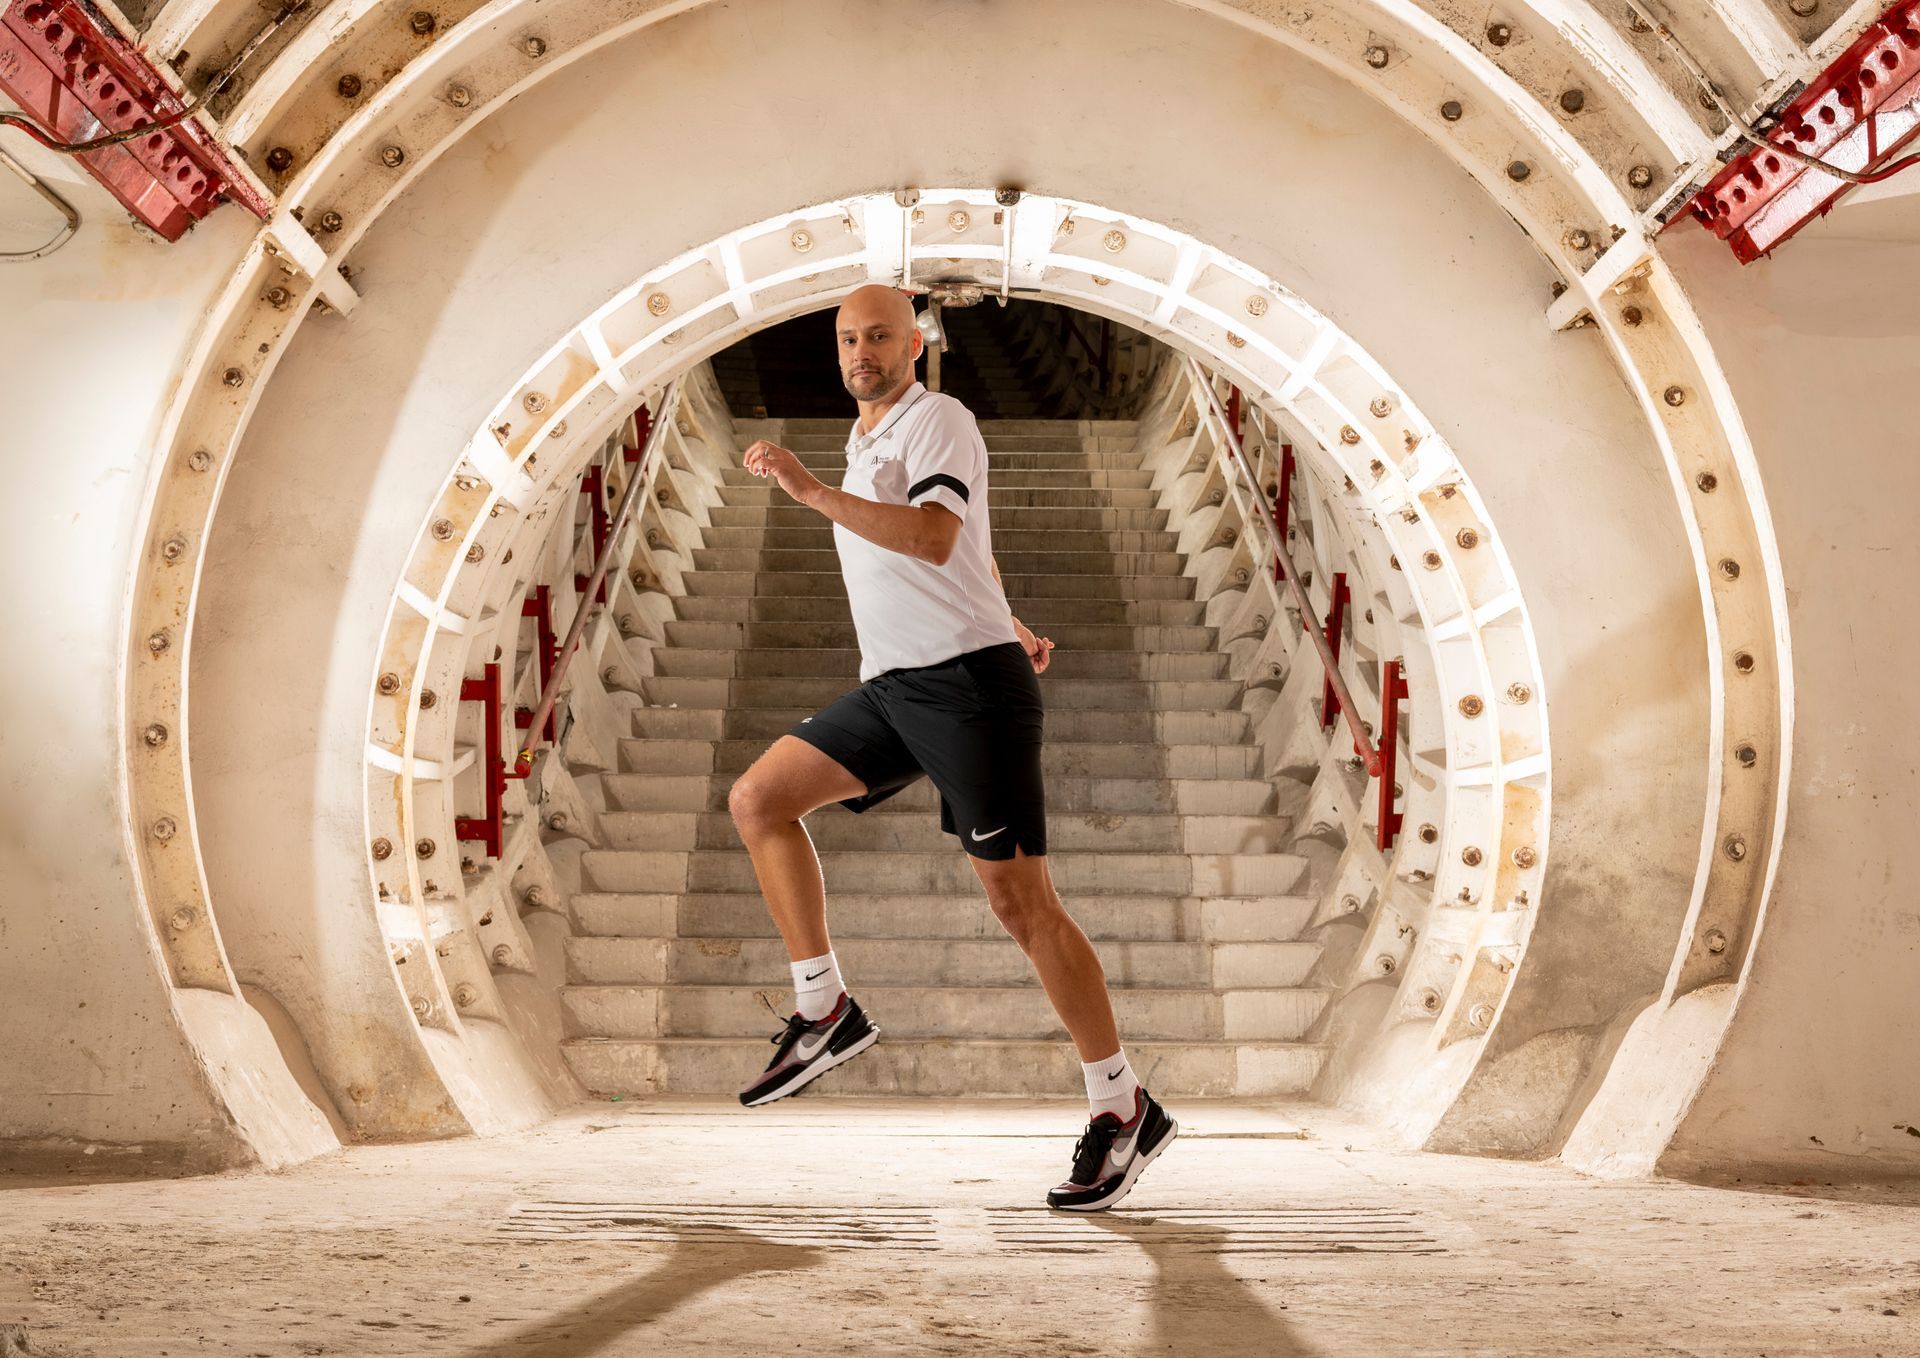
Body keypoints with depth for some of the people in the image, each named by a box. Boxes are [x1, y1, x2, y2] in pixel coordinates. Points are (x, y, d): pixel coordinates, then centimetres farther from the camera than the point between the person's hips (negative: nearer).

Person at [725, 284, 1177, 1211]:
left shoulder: (939, 420, -8)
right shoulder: (866, 443, 20)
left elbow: (936, 540, -26)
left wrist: (808, 489, -26)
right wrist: (1009, 623, 39)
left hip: (968, 683, -9)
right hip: (892, 689, 9)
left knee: (1020, 900, -8)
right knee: (758, 802, 0)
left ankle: (1124, 1109, 2)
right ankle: (824, 1014, 7)